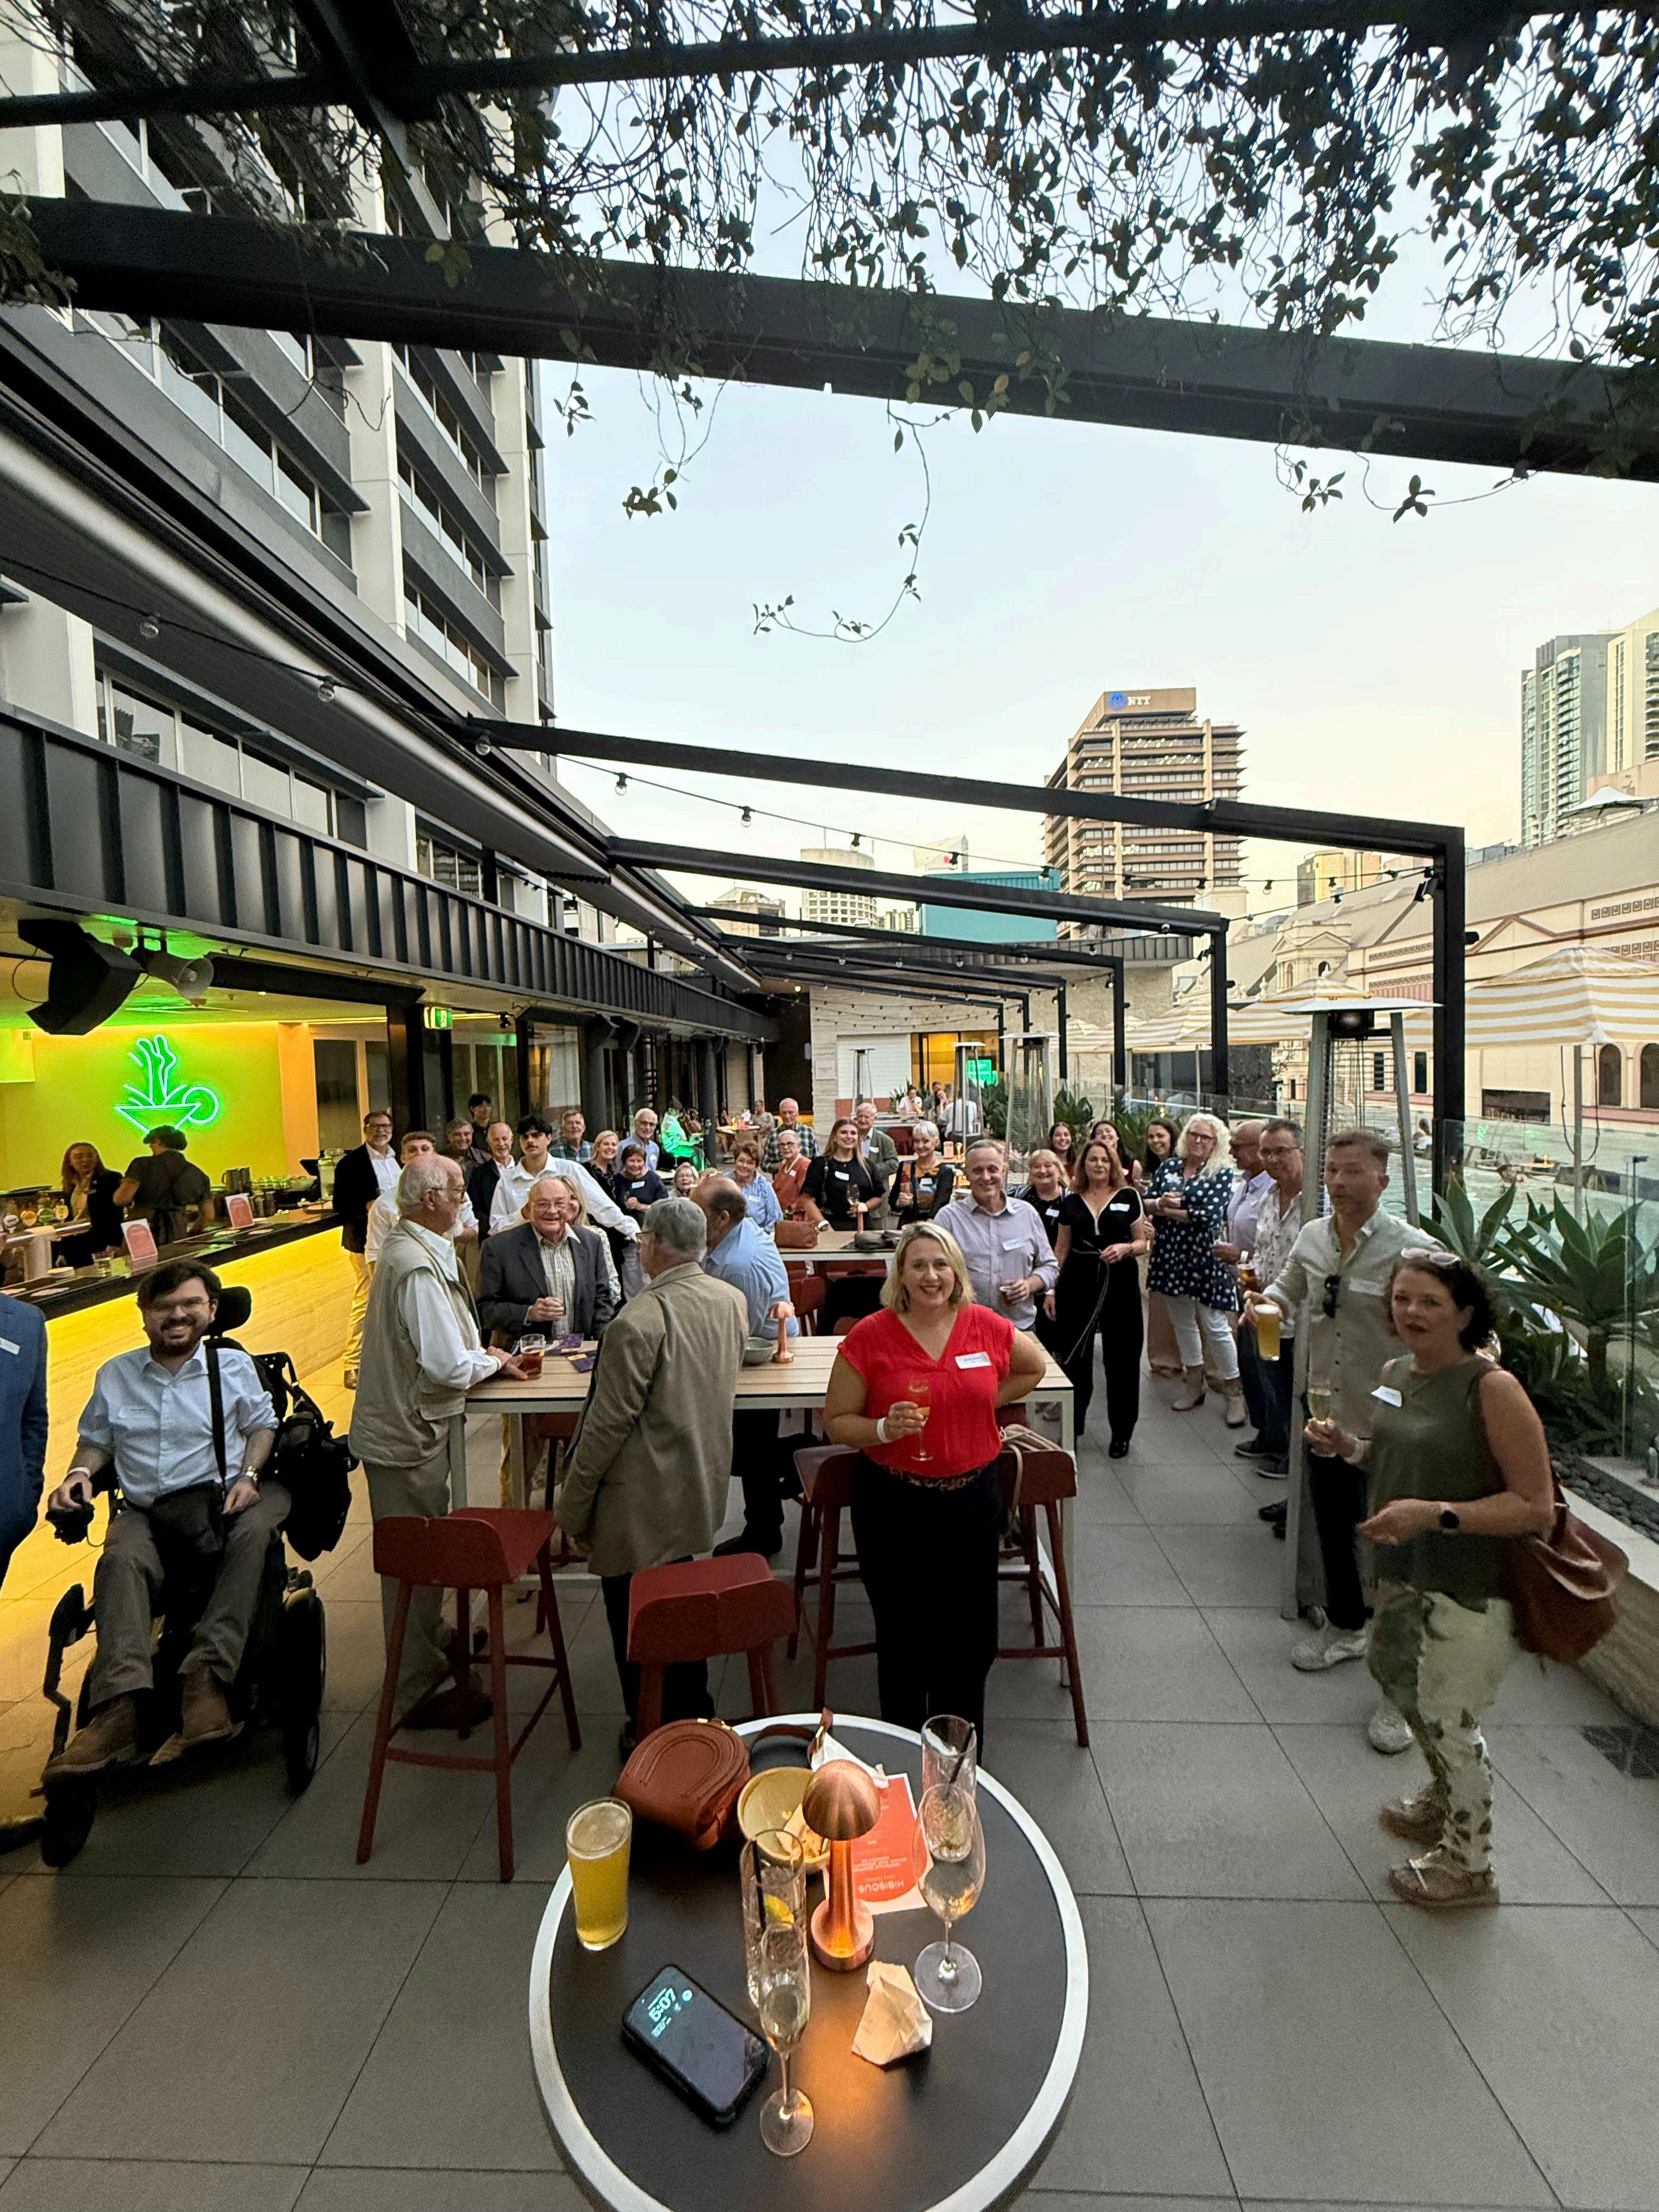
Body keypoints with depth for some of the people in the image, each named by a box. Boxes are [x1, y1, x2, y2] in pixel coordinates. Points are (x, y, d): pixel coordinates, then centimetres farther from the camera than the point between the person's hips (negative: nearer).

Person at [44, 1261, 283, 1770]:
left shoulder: (233, 1366, 9)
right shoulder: (116, 1374, 15)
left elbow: (263, 1425, 11)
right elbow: (96, 1440, 23)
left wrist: (248, 1475, -5)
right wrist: (79, 1473, 1)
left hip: (220, 1499, -1)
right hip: (143, 1511, 2)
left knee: (253, 1531, -35)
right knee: (122, 1559, -33)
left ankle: (205, 1677, -37)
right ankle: (118, 1712, -42)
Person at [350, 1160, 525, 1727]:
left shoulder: (406, 1250, 7)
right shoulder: (419, 1267, -27)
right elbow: (450, 1367, -29)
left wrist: (478, 1353, 6)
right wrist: (492, 1362, -11)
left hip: (403, 1425, 10)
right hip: (409, 1432, -10)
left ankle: (432, 1637, 45)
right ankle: (419, 1692, 21)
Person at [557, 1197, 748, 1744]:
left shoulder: (640, 1320, -26)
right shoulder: (732, 1300, -3)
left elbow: (609, 1422, -21)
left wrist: (572, 1503, -9)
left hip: (642, 1501, -7)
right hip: (701, 1488, 8)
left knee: (634, 1619, 13)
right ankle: (695, 1719, 41)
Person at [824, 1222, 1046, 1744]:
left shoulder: (986, 1326, -4)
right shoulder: (869, 1337, -12)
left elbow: (1035, 1366, 17)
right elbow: (836, 1423, -7)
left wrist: (985, 1403, 6)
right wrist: (885, 1429, -25)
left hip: (973, 1500, 3)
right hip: (894, 1506, -2)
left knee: (971, 1642, 14)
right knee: (904, 1642, 12)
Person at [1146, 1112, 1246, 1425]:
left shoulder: (1222, 1174, -5)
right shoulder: (1169, 1167, 8)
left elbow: (1210, 1216, -16)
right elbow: (1146, 1203, 3)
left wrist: (1168, 1210, -9)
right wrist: (1159, 1202, -19)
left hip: (1204, 1256, -5)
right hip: (1170, 1255, 5)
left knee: (1215, 1326, -2)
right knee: (1182, 1322, 15)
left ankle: (1235, 1391, 14)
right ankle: (1193, 1383, 30)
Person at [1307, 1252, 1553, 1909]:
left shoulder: (1492, 1388, -22)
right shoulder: (1396, 1374, 1)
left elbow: (1537, 1507, -21)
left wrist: (1436, 1514, -30)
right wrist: (1349, 1448, -3)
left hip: (1473, 1588, -8)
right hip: (1406, 1571, 8)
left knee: (1447, 1718, 6)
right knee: (1393, 1671, 24)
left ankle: (1468, 1864, 34)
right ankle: (1445, 1800, 52)